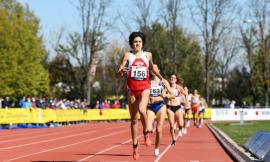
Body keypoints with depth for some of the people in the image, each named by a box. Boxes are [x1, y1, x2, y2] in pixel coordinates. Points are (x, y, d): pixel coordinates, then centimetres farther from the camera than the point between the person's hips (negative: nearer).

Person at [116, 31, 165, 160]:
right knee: (134, 119, 6)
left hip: (144, 88, -1)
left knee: (141, 110, -29)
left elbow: (152, 68, 26)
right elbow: (117, 75, -6)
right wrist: (122, 71, -27)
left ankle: (146, 133, -3)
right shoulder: (127, 55, -1)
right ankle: (135, 146, 20)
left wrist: (161, 78, 30)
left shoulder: (147, 55, 5)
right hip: (132, 90, 1)